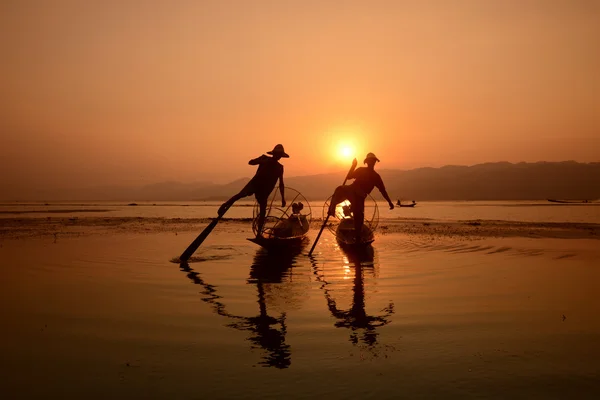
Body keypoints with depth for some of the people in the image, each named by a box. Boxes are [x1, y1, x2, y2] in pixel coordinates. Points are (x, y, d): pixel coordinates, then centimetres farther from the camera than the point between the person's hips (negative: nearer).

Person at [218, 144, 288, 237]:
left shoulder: (280, 167, 14)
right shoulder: (265, 159, 6)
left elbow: (281, 184, 17)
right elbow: (250, 162, -7)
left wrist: (283, 198, 10)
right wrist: (263, 161, -20)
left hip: (264, 191, 3)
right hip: (255, 183, -3)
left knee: (263, 212, -4)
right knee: (241, 194, -32)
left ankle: (259, 234, 3)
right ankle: (225, 205, -24)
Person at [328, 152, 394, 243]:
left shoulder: (376, 176, 15)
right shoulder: (361, 170, 19)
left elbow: (383, 190, 14)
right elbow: (349, 177, 14)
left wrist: (389, 202, 7)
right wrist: (353, 166, 2)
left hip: (359, 196, 0)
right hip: (351, 190, 0)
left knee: (359, 216, -10)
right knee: (339, 189, -35)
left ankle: (358, 238, 0)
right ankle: (331, 210, -36)